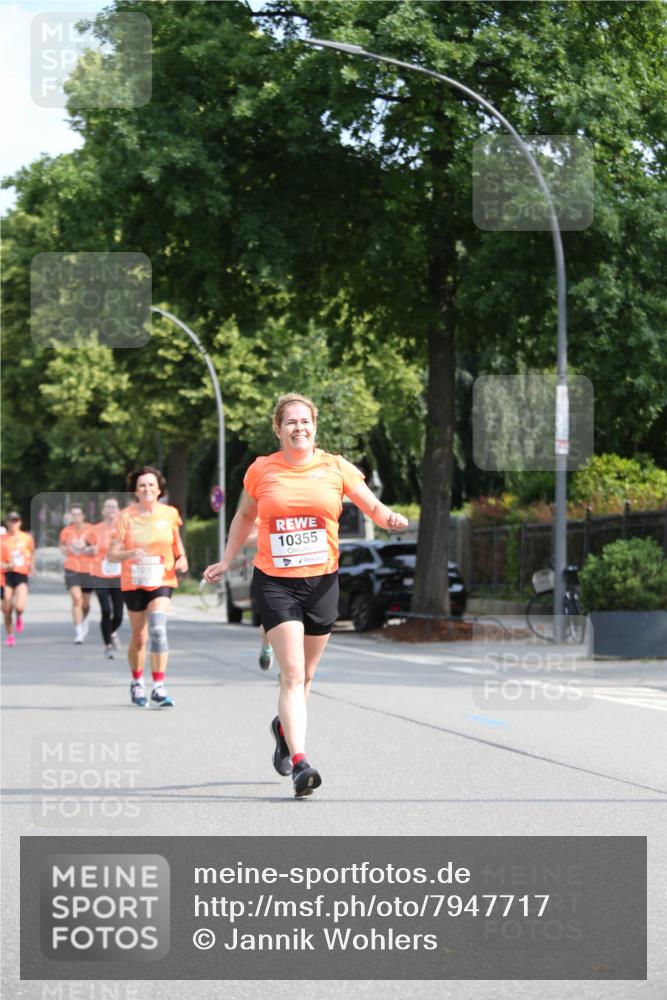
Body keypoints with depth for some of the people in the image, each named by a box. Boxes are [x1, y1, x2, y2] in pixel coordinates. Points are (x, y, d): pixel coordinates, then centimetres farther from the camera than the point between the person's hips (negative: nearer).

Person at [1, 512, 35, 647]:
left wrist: (31, 565, 13)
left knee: (19, 606, -19)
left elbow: (32, 552, 23)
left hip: (22, 575, 0)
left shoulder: (27, 538, 2)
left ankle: (19, 617, 18)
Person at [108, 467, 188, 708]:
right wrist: (130, 554, -27)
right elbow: (112, 552, -8)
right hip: (133, 583, 0)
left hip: (162, 581, 0)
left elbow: (177, 542, 17)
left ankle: (158, 688, -20)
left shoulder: (169, 514, 0)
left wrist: (181, 559, -1)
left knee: (158, 629, -22)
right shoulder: (127, 516, -6)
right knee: (139, 637, 10)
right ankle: (136, 683, 35)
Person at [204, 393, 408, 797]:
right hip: (274, 582, -2)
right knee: (292, 674, -14)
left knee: (305, 675, 14)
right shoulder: (261, 470, 3)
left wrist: (390, 517, -20)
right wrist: (227, 561, 21)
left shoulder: (336, 467, 2)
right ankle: (299, 763, -20)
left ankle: (284, 727, 43)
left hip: (322, 582, 2)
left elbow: (373, 506, 2)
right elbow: (245, 516, 19)